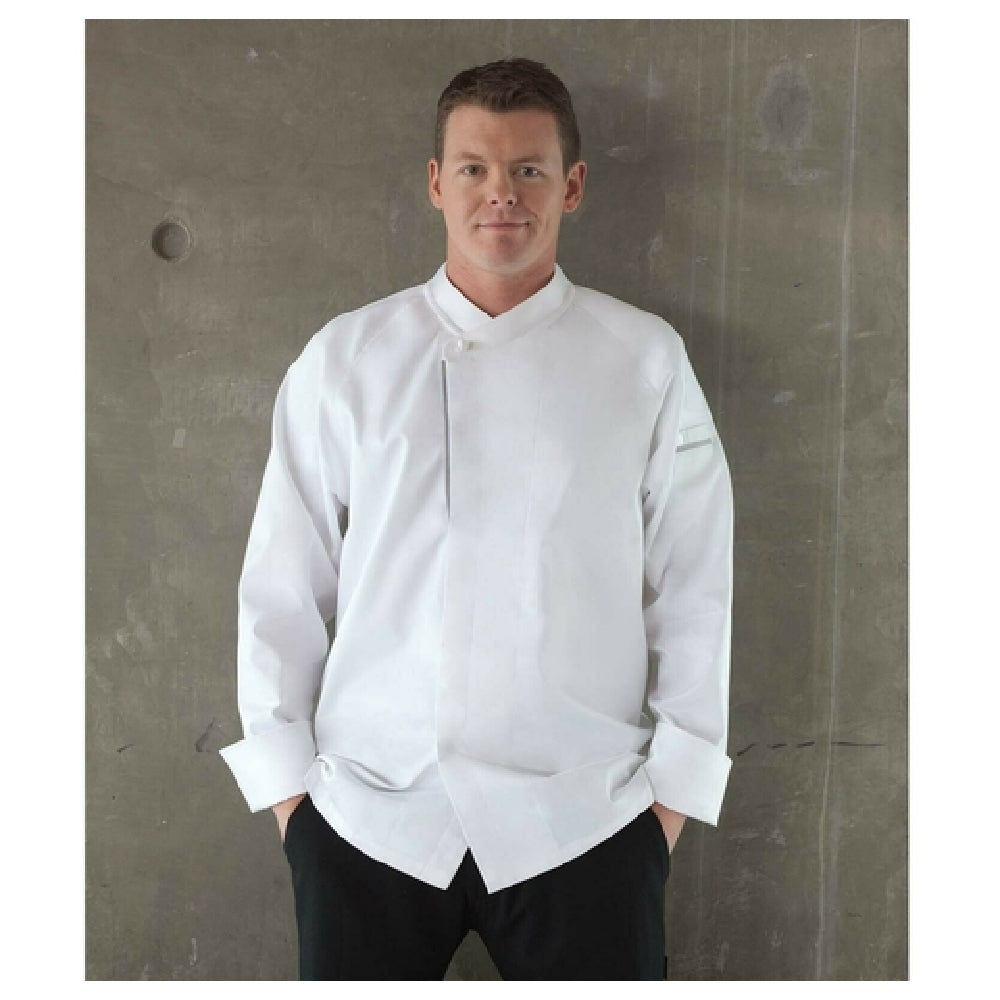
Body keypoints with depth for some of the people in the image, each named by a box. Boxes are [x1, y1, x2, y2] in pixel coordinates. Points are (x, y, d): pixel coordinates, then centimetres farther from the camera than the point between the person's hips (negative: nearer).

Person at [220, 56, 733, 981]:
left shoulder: (646, 360, 2)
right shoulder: (344, 360, 3)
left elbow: (694, 586, 2)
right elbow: (282, 583, 4)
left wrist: (674, 790, 1)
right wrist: (285, 779, 3)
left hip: (583, 824, 0)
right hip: (366, 815, 1)